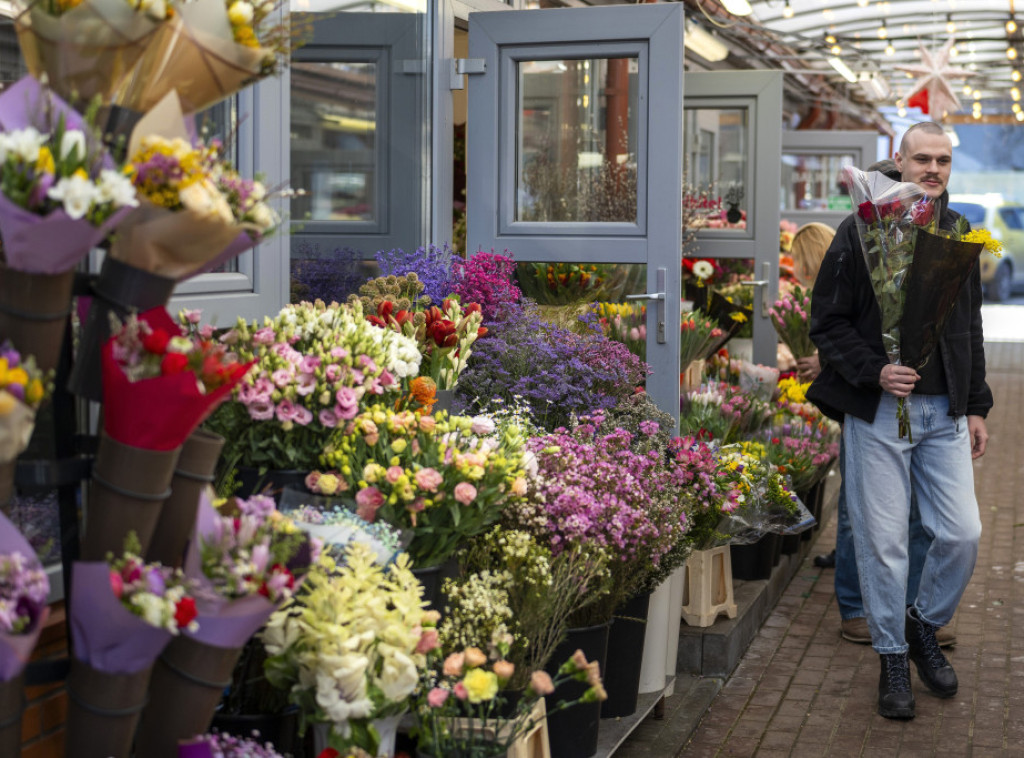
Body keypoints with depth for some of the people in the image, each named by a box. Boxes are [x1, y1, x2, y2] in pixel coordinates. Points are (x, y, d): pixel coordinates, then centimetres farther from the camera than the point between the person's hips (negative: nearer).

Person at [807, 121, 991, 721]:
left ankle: (925, 626, 27)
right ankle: (893, 656, 19)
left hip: (945, 412, 4)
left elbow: (971, 327, 18)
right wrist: (874, 372, -17)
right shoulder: (861, 232, -4)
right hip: (878, 410, -4)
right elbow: (827, 322, -4)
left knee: (963, 534, 0)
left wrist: (976, 406, 15)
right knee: (884, 541, 2)